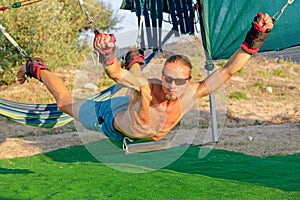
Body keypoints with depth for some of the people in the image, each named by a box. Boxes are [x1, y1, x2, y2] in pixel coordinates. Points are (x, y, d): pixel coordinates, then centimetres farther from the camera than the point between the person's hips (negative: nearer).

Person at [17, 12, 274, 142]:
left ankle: (134, 62, 67)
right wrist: (107, 57, -76)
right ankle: (37, 69, 42)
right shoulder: (147, 87, -45)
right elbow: (115, 73, -55)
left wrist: (253, 40, -52)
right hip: (111, 120, -4)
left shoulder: (192, 94, -37)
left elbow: (227, 71, -41)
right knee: (66, 102, 20)